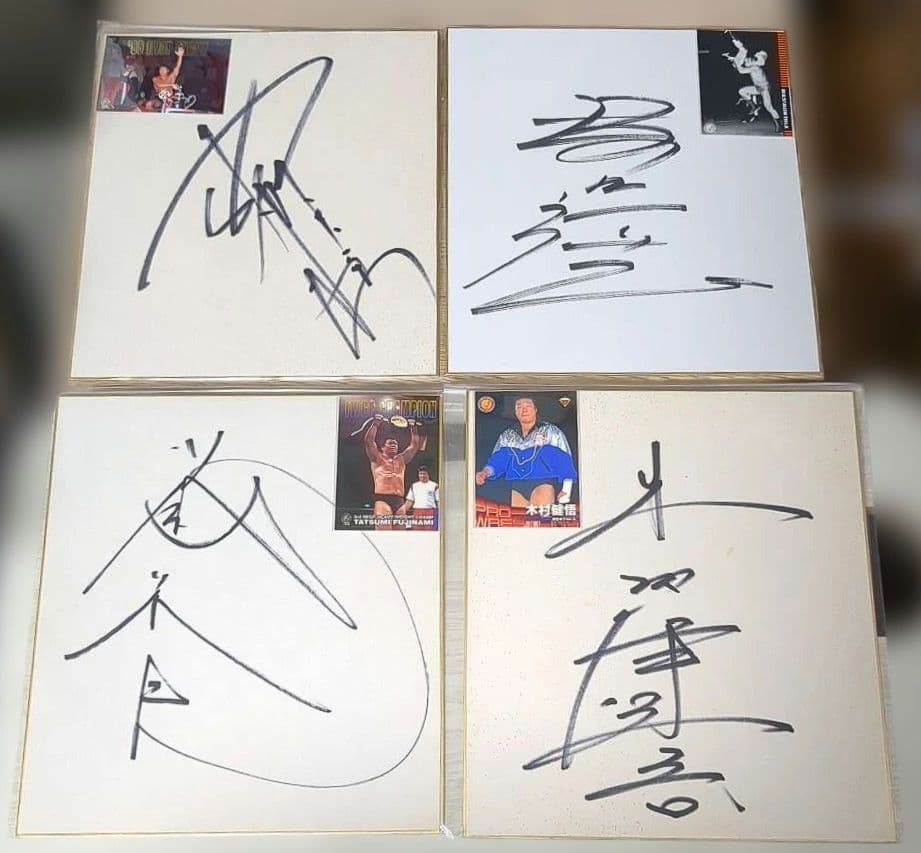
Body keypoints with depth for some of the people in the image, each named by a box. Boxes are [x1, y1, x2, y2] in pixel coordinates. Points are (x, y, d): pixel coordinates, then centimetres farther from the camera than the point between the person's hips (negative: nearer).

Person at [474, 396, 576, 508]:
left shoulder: (551, 432, 7)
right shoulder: (507, 436, 18)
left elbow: (564, 461, 1)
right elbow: (497, 461, 12)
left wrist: (566, 490, -9)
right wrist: (486, 472, -10)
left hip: (543, 483, -4)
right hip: (516, 486, 4)